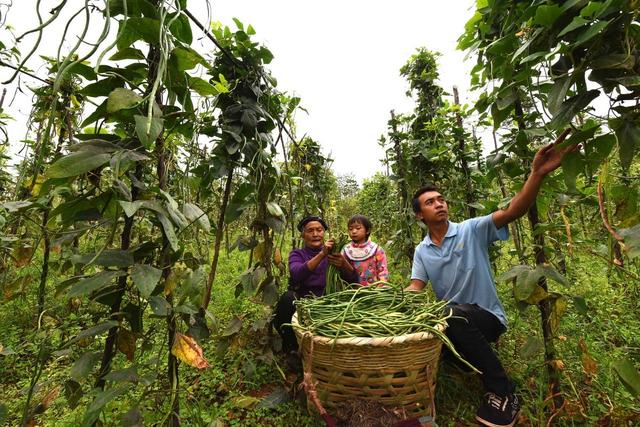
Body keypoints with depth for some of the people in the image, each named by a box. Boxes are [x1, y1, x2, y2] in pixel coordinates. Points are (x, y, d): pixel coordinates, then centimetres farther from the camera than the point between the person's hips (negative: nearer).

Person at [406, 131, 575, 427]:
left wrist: (538, 174, -39)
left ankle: (503, 391, -14)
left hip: (486, 316, -3)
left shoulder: (472, 230, -8)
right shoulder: (421, 251, 2)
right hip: (448, 320, 3)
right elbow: (416, 288, -4)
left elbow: (513, 212, -22)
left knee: (455, 315, -36)